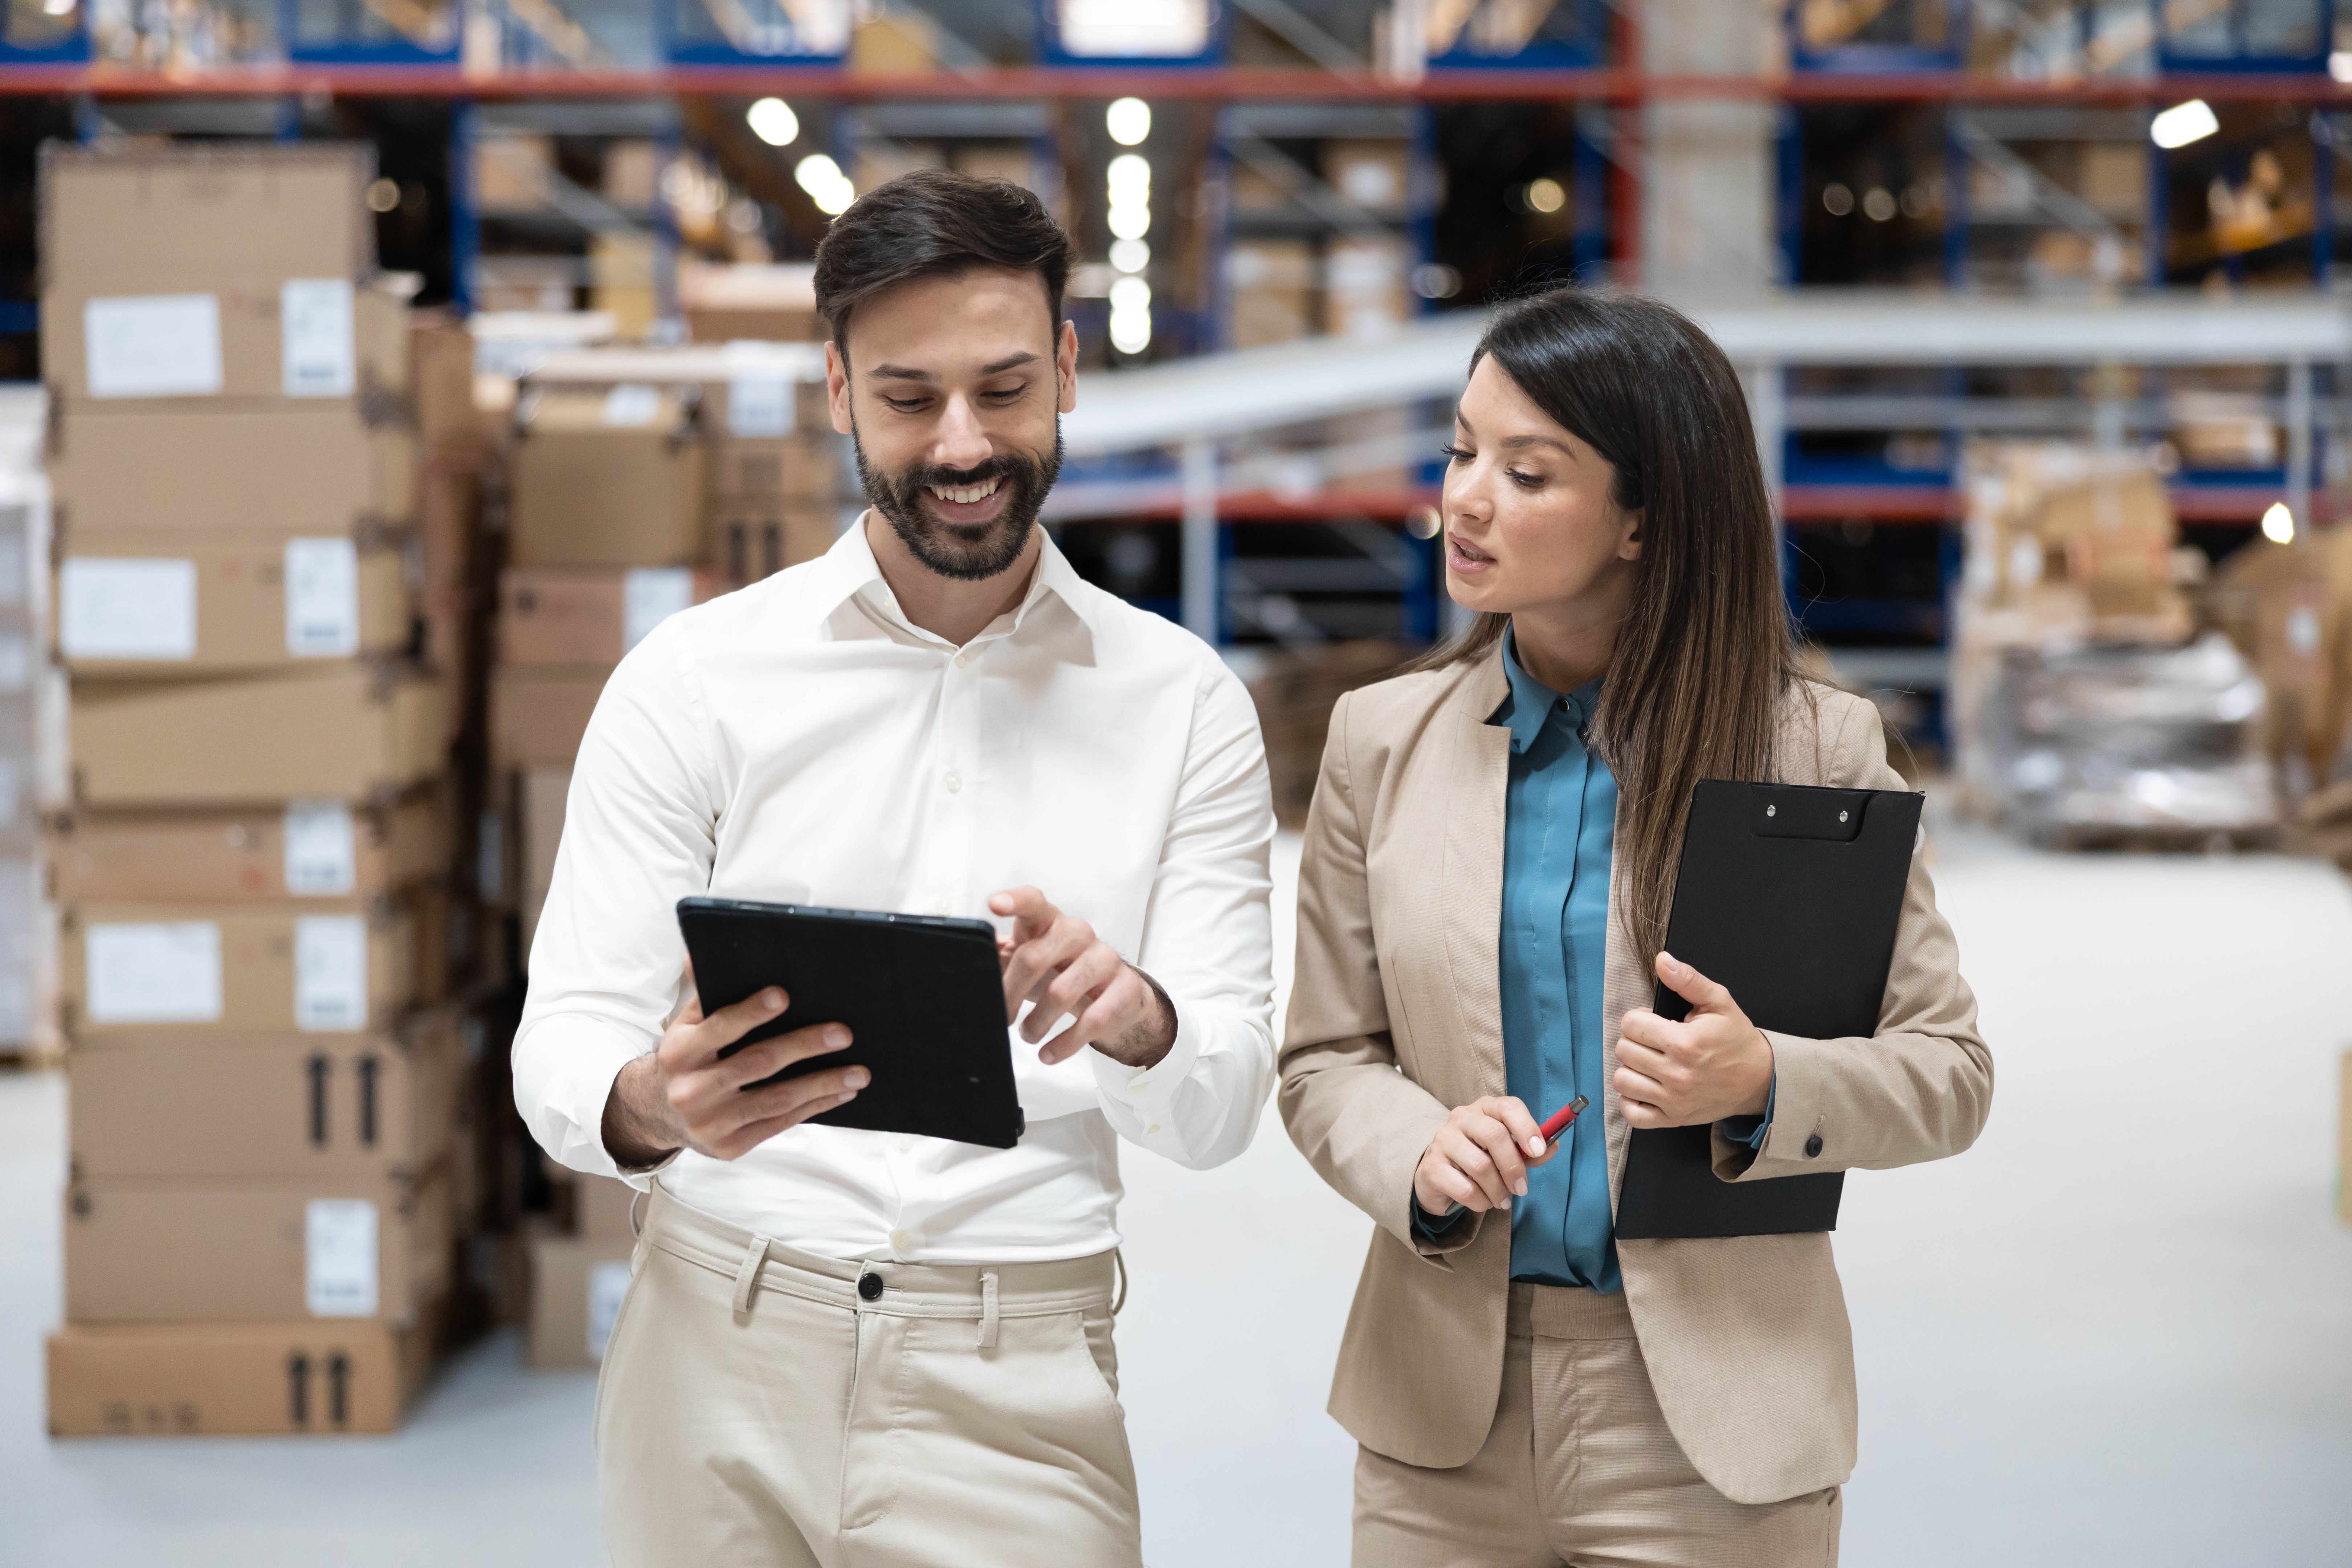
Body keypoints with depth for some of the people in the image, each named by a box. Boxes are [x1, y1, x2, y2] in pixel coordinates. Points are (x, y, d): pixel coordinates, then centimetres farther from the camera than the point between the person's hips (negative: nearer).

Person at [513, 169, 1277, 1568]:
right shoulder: (695, 679, 2)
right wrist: (655, 1110, -27)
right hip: (719, 1364, 0)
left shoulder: (1185, 705, 5)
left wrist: (1131, 1017, -24)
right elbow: (566, 1045, -3)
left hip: (1015, 1396, 0)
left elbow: (1225, 1106, 0)